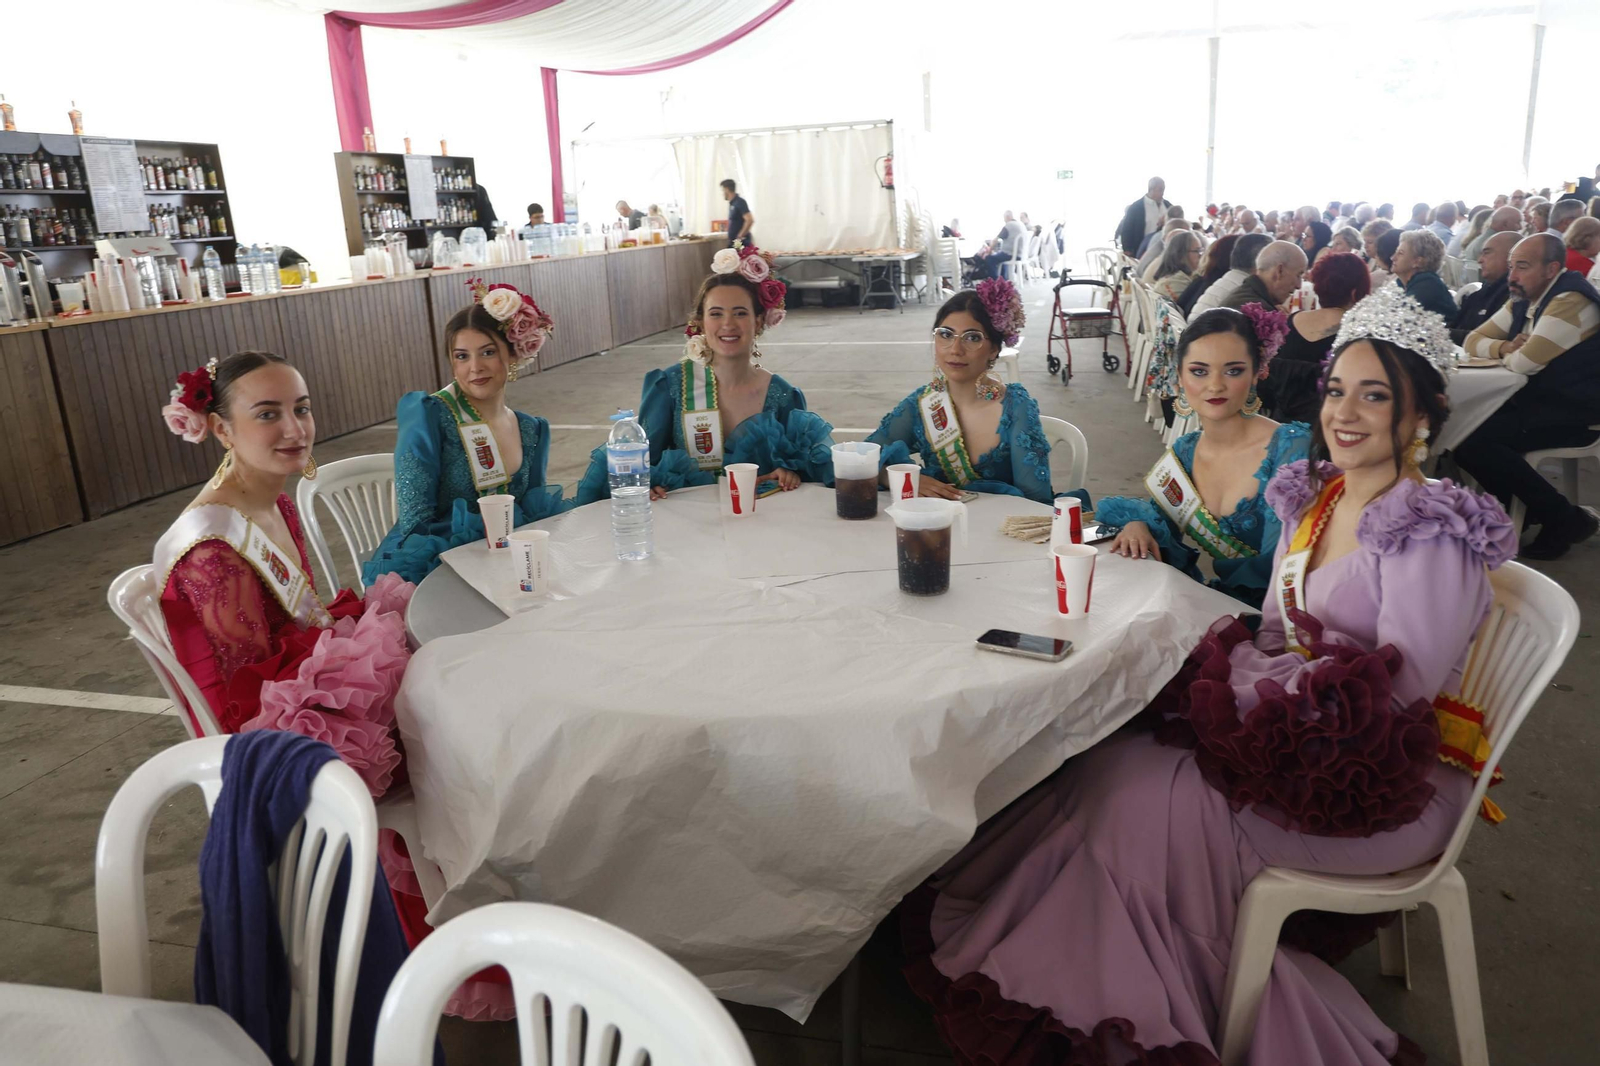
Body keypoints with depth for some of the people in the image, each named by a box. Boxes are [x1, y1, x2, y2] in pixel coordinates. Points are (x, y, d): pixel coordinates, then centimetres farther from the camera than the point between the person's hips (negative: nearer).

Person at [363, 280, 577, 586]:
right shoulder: (428, 418, -9)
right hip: (425, 571, -4)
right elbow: (416, 529, -14)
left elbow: (533, 513, 9)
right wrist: (511, 521, -19)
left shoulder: (533, 431, 9)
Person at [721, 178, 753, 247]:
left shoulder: (740, 202, -12)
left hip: (741, 244, -9)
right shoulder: (732, 203, 15)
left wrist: (740, 237, -19)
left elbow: (750, 220, -22)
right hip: (733, 243, 9)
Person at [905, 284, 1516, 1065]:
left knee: (1145, 795, -20)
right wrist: (1235, 664, -11)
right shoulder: (1311, 498, 8)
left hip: (1390, 780, -7)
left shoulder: (1433, 532, -16)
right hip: (1305, 736, 7)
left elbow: (1402, 688, -21)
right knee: (1114, 761, -15)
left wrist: (1246, 675, -17)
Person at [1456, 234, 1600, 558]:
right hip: (1536, 403, 9)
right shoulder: (1522, 301, 7)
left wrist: (1511, 352, -3)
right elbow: (1473, 341, 10)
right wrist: (1505, 347, -11)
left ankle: (1566, 517, -10)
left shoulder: (1571, 301, -21)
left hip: (1572, 415, -9)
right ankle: (1520, 507, 10)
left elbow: (1524, 362, -27)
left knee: (1471, 440, -23)